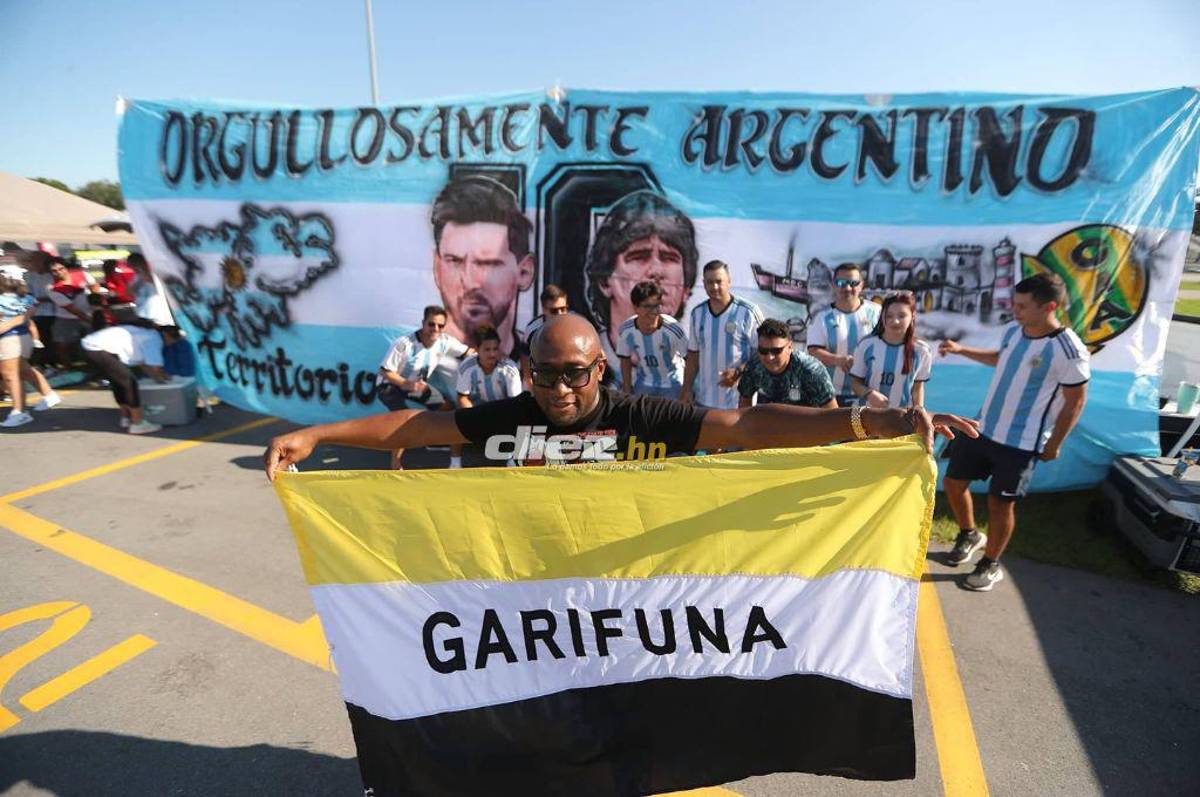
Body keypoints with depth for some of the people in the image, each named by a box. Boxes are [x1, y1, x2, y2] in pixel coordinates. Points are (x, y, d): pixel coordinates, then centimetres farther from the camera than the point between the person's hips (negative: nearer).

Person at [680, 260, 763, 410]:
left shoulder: (748, 312, -9)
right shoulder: (697, 313, 7)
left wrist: (739, 372, -21)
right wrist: (686, 389, 8)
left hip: (739, 401, -4)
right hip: (703, 399, 5)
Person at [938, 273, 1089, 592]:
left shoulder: (1068, 351, -21)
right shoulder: (1012, 330, -1)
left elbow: (1075, 401, -11)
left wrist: (1054, 443, -6)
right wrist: (961, 350, 13)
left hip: (1022, 443, -6)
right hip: (982, 427, 7)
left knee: (1000, 504, 6)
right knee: (953, 483, 13)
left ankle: (991, 565, 29)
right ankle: (970, 535, 41)